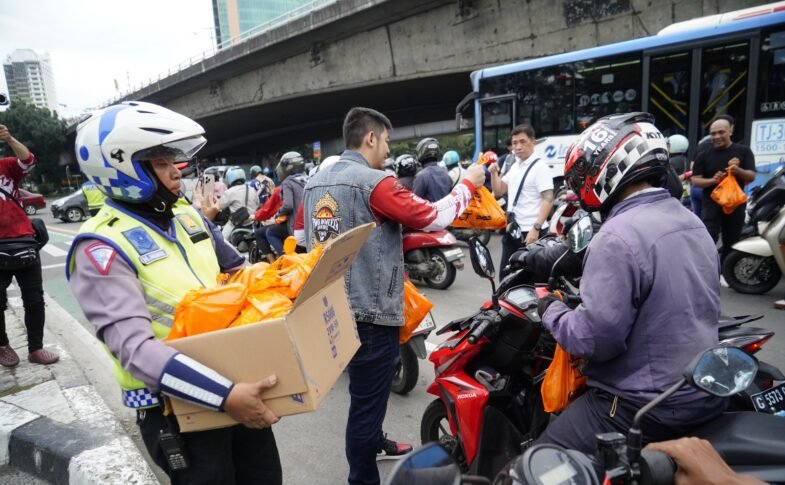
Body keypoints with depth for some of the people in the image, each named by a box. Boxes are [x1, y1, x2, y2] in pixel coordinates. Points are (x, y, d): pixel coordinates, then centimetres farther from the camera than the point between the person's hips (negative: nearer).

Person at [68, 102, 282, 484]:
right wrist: (224, 395, -36)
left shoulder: (187, 214, 5)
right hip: (176, 406, -6)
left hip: (237, 381, 7)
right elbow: (135, 348, -27)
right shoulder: (102, 246, -18)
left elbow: (237, 272, 14)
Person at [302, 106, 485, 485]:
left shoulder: (314, 183, 8)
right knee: (367, 398, 6)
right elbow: (433, 218, -16)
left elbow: (303, 237, 17)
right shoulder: (375, 183, -17)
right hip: (369, 311, -9)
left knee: (367, 388, 28)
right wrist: (468, 184, -1)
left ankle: (374, 444, 49)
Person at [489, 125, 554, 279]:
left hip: (530, 232, -8)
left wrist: (536, 228, -26)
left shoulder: (540, 167, -10)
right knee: (505, 274, 14)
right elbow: (498, 192, 18)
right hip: (512, 230, 8)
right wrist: (494, 173, 2)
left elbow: (548, 200, -17)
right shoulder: (514, 166, 14)